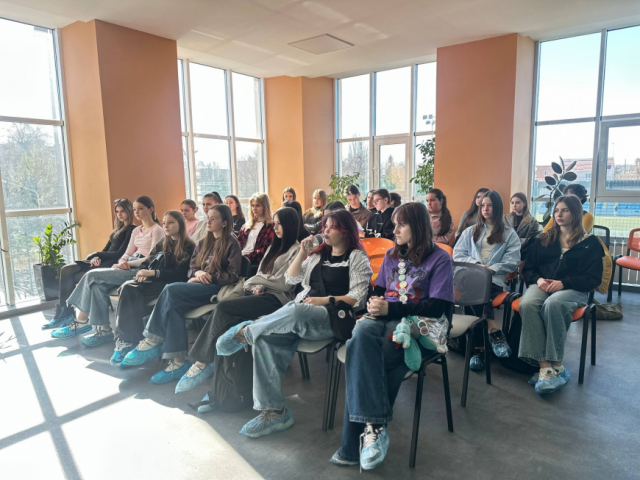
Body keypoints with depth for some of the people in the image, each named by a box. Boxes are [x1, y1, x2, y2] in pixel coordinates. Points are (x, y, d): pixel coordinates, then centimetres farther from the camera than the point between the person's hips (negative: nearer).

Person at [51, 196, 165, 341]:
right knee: (98, 285, -19)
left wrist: (128, 263, -16)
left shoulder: (157, 230, -4)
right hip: (129, 266, 8)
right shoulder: (136, 231, 21)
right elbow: (128, 253, 16)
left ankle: (82, 321, -6)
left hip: (141, 269, -8)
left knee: (93, 276, -18)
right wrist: (121, 262, -7)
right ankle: (103, 329, -17)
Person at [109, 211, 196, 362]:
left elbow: (180, 274, -11)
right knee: (127, 287, -27)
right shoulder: (162, 243, 23)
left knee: (132, 295, -29)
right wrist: (143, 273, -6)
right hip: (152, 281, 6)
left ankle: (128, 340, -21)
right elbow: (146, 262, 18)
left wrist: (152, 273, -18)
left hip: (170, 284, -6)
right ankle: (125, 340, -28)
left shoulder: (189, 247, -1)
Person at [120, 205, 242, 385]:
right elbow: (191, 268, 17)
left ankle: (152, 343, -18)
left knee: (171, 291, -28)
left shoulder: (232, 244, 0)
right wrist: (198, 273, -7)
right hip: (198, 285, 7)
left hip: (216, 287, -7)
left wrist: (208, 277, -15)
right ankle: (178, 362, -29)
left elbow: (233, 276, -7)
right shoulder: (204, 242, 22)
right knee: (174, 305, -26)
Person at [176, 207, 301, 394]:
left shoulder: (296, 251, -5)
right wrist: (257, 286, -5)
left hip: (277, 298, -7)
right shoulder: (274, 247, 21)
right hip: (261, 294, 8)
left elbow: (283, 284, -13)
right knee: (224, 317, -21)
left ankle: (204, 362, -10)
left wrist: (256, 281, -1)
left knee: (223, 308, -23)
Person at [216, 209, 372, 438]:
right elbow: (291, 279, 19)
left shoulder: (357, 257, 5)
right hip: (300, 311, 6)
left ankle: (247, 330, -16)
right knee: (266, 340, -23)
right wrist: (302, 253, 8)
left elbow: (358, 298, -4)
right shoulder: (319, 254, 24)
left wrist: (326, 300, -14)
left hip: (333, 316, -6)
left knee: (296, 312, -40)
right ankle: (274, 411, -19)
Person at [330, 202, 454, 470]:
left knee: (359, 356, -30)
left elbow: (437, 307, -8)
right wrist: (374, 303, -3)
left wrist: (391, 308, -15)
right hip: (384, 317, 5)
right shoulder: (392, 254, 19)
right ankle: (374, 425, -33)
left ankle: (359, 439, -22)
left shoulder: (440, 259, 0)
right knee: (361, 334, -32)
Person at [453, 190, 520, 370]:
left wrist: (492, 269, -14)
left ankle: (479, 348, -32)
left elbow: (512, 261, 3)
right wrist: (475, 264, -6)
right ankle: (494, 332, -29)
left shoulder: (510, 234, 17)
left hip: (494, 279, -2)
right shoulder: (470, 231, 24)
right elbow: (457, 254, 12)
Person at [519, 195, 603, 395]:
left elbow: (593, 278, 0)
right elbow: (528, 268, 16)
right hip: (542, 286, 3)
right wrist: (538, 279, -7)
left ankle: (555, 365, -33)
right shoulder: (544, 239, 19)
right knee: (527, 304, -34)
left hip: (573, 289, -3)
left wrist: (563, 283, -16)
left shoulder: (590, 243, 9)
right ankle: (545, 366, -38)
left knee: (553, 304, -40)